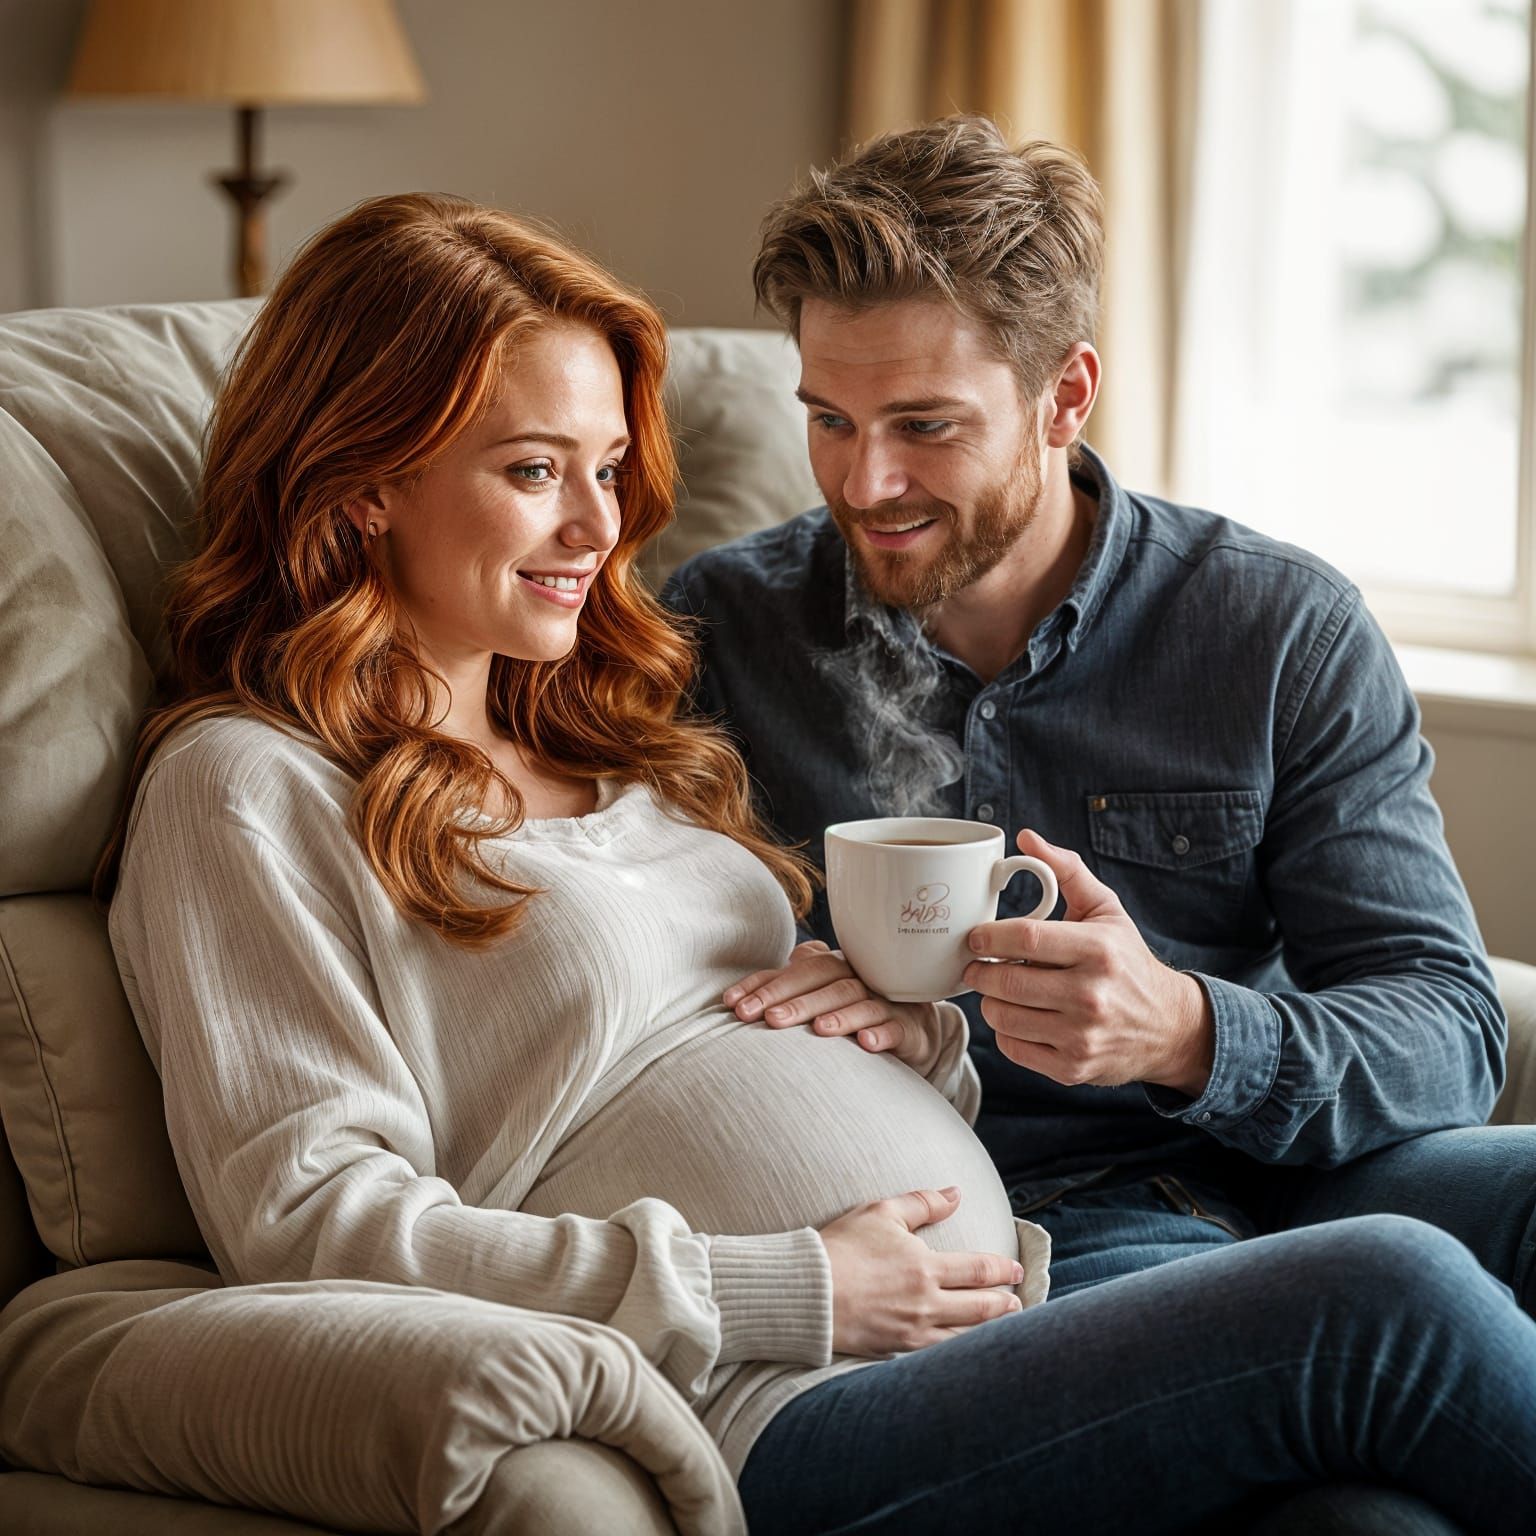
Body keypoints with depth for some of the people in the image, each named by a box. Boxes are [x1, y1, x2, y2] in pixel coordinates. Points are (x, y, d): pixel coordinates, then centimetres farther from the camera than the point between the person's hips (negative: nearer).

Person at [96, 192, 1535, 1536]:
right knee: (1385, 1301, -24)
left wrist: (915, 1032, 3)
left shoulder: (612, 741, 25)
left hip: (1022, 1324, 8)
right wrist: (784, 1293, -13)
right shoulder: (244, 786, 1)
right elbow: (309, 1224, -10)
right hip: (763, 1419, -7)